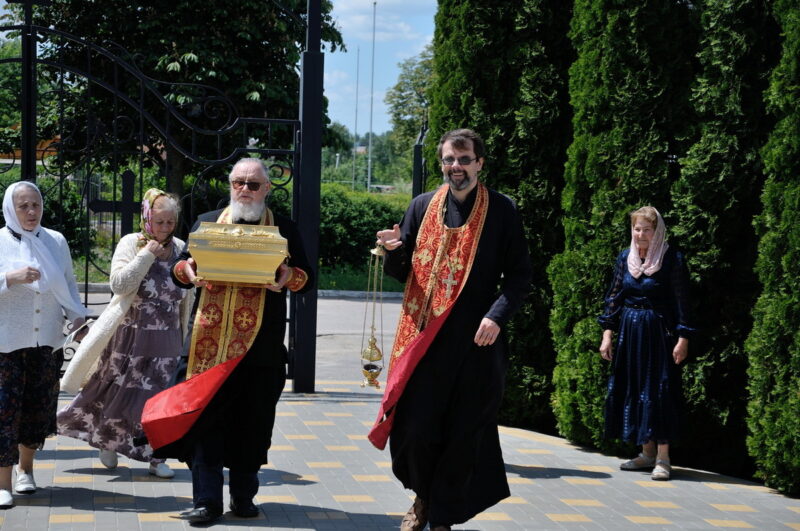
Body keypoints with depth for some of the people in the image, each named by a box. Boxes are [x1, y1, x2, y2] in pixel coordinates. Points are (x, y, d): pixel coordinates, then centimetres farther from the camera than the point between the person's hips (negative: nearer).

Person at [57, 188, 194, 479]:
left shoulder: (180, 249, 5)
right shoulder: (131, 244, -5)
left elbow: (188, 297, 13)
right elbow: (119, 283, -16)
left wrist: (184, 336, 10)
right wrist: (147, 255, -18)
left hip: (166, 340, 3)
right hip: (131, 335, -3)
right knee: (120, 393, 5)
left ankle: (156, 456, 11)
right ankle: (108, 443, 27)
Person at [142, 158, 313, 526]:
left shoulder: (284, 229, 11)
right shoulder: (206, 222, 14)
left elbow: (306, 278, 8)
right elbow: (180, 268, 14)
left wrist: (289, 276, -15)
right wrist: (187, 270, -10)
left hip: (260, 344, 0)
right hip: (210, 340, 1)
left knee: (253, 421, 5)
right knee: (205, 416, -3)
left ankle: (243, 495, 18)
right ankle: (206, 500, 2)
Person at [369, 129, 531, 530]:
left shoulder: (501, 211, 0)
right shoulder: (422, 207, 8)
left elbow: (519, 274, -1)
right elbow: (401, 272, 11)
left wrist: (497, 316, -16)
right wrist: (395, 251, -12)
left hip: (475, 339, -1)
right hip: (422, 335, 2)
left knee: (464, 433, 2)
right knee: (415, 427, -3)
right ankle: (423, 497, 24)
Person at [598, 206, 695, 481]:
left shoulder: (672, 259, -8)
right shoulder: (625, 258, 6)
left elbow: (682, 302, -8)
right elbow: (614, 296, 10)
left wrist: (682, 339, -13)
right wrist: (607, 333, 4)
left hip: (658, 332, -5)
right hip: (629, 331, 5)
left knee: (659, 390, -5)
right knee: (633, 388, 8)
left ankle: (662, 457, 0)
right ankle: (647, 453, 18)